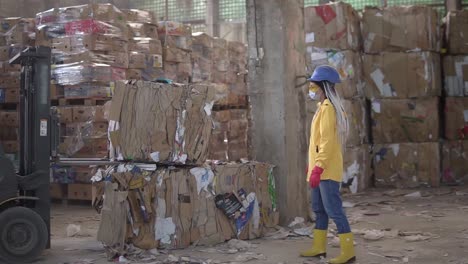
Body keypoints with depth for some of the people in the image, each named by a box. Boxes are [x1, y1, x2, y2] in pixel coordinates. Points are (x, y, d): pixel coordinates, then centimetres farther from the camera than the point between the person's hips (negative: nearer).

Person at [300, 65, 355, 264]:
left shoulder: (328, 108, -14)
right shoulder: (323, 107, 16)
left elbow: (328, 142, -22)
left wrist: (318, 168, -25)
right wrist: (313, 165, 22)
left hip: (327, 170, -10)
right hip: (321, 168, 10)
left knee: (334, 210, -8)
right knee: (319, 209, 16)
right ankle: (319, 248, 25)